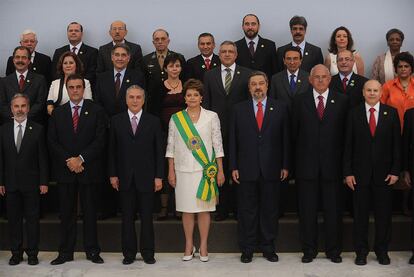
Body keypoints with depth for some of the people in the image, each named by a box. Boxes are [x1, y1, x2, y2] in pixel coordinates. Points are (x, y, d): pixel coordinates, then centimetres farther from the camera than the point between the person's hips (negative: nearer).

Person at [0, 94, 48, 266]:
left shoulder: (37, 129, -1)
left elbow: (43, 158, -2)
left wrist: (43, 182, -6)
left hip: (31, 183, -2)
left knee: (32, 219, 4)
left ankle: (32, 253, 13)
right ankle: (16, 253, 17)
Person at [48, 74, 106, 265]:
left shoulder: (96, 111, 2)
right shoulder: (57, 113, 9)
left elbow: (100, 140, -5)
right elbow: (52, 142, 4)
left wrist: (81, 159, -14)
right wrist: (69, 161, -9)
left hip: (89, 169, -2)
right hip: (65, 170, 2)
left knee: (90, 212, 5)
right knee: (66, 213, 6)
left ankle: (92, 251, 14)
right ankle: (66, 252, 13)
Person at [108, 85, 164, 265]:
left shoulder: (153, 121, 4)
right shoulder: (116, 121, 5)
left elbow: (159, 151, 2)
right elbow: (112, 150, 5)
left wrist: (159, 176, -3)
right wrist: (113, 174, -1)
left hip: (146, 177, -1)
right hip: (125, 177, 1)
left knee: (146, 217, 5)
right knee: (127, 217, 7)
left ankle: (147, 252, 16)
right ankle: (129, 252, 16)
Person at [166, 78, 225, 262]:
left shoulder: (211, 117, 2)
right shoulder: (175, 118, 5)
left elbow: (218, 145, 2)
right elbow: (171, 146, 6)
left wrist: (220, 170, 0)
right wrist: (171, 171, 3)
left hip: (205, 170, -1)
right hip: (183, 170, 1)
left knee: (204, 209, 3)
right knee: (186, 209, 6)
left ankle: (203, 246, 14)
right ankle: (189, 246, 18)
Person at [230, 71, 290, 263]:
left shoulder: (280, 108, 4)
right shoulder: (239, 109, 5)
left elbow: (285, 138, 3)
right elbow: (233, 140, 4)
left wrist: (285, 165, -1)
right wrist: (233, 167, -1)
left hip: (271, 168, 0)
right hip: (246, 169, 0)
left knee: (270, 210, 8)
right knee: (247, 211, 6)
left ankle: (268, 247, 20)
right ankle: (247, 249, 17)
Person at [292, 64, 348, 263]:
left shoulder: (342, 101, 4)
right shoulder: (300, 101, 6)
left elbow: (346, 133, 2)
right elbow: (294, 133, 5)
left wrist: (345, 162, -3)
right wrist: (295, 161, 0)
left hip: (332, 164, 0)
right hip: (307, 164, 0)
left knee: (333, 209, 7)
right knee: (307, 209, 7)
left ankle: (333, 249, 20)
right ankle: (309, 249, 18)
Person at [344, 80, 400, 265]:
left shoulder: (391, 113, 2)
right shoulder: (354, 114, 1)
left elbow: (397, 144, 2)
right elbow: (348, 145, 0)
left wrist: (395, 170, -4)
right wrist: (348, 172, -5)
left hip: (384, 173, 0)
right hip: (360, 172, 0)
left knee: (383, 214, 7)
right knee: (360, 214, 6)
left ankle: (382, 250, 22)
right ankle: (361, 251, 19)